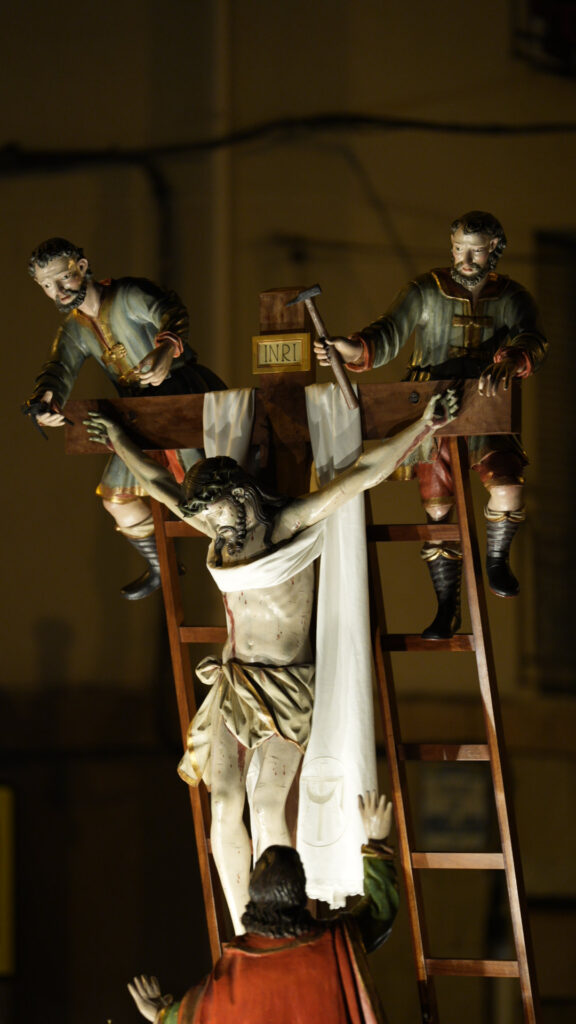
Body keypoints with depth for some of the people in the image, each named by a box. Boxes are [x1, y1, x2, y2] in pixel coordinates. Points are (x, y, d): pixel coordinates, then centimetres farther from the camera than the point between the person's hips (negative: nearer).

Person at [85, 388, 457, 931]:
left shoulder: (290, 524, -10)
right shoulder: (218, 530, 6)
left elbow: (363, 473, -15)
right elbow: (161, 486, 23)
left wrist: (424, 425, -20)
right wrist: (119, 441, 35)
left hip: (286, 687, -5)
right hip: (234, 681, 5)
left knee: (266, 806, -20)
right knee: (224, 805, -8)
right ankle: (241, 931, -2)